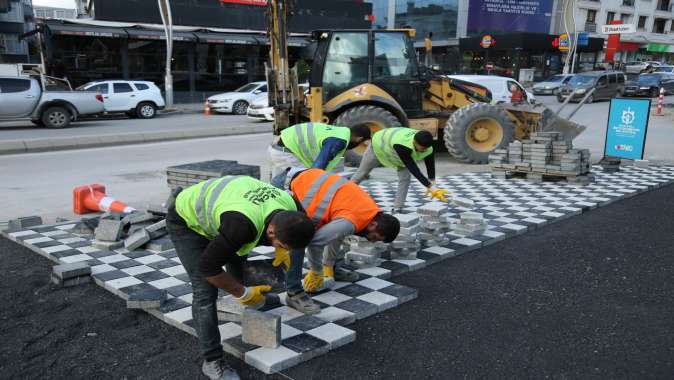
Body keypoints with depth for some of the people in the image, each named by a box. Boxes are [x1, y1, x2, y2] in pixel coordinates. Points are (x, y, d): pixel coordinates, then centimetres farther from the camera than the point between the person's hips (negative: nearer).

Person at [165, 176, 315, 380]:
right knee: (205, 290, -13)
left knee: (238, 264, 23)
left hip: (209, 205, 7)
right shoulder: (244, 225, -44)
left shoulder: (290, 206, -22)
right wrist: (243, 293, -20)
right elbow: (207, 267, -31)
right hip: (186, 221, -7)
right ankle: (212, 361, -1)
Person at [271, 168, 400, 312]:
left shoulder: (368, 208, 2)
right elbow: (315, 241, -22)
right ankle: (293, 293, -9)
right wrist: (316, 272, -4)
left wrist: (329, 265, 22)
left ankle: (333, 269, 33)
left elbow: (336, 232, 17)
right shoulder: (351, 222, -26)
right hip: (286, 187, -10)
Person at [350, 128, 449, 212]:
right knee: (362, 173, 13)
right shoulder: (401, 145, -51)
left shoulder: (426, 146, -33)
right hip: (379, 144, -4)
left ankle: (397, 209, -3)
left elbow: (430, 163, -23)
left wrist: (431, 183, -33)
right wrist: (431, 187, -53)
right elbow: (413, 169, -51)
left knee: (405, 178, -14)